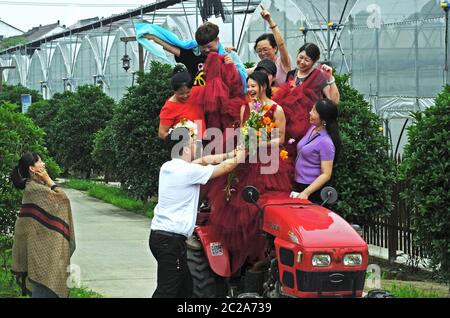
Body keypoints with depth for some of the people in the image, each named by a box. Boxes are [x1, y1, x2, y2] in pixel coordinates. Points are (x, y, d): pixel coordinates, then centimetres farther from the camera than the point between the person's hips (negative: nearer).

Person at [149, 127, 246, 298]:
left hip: (159, 234, 9)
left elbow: (204, 160, 19)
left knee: (185, 287, 16)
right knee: (167, 291, -10)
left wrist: (231, 154, 19)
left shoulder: (168, 167, 10)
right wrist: (239, 157, 15)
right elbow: (226, 167, -4)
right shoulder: (189, 171, -15)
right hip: (171, 239, -9)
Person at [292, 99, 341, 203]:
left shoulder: (325, 142, -20)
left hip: (313, 190, -8)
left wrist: (306, 193, -25)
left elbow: (326, 175, -21)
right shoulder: (312, 128, 2)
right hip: (298, 186, 8)